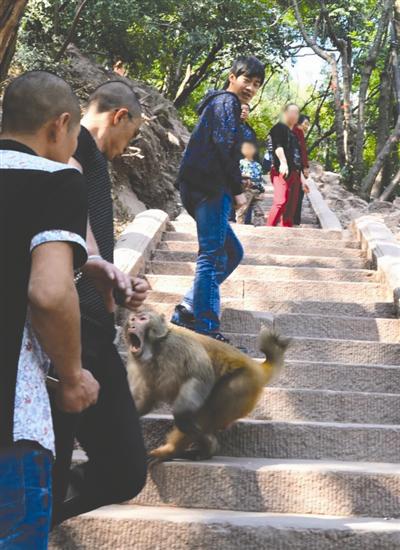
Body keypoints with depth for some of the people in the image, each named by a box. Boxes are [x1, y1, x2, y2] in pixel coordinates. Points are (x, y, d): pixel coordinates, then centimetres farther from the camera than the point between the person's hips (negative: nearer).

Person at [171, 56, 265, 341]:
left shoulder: (216, 104, 27)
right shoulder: (227, 102, -4)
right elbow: (225, 146, -16)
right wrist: (238, 189, -13)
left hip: (198, 189, 10)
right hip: (212, 188, -10)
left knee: (232, 252, 15)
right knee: (212, 255, -9)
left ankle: (188, 310, 12)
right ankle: (206, 327, -8)